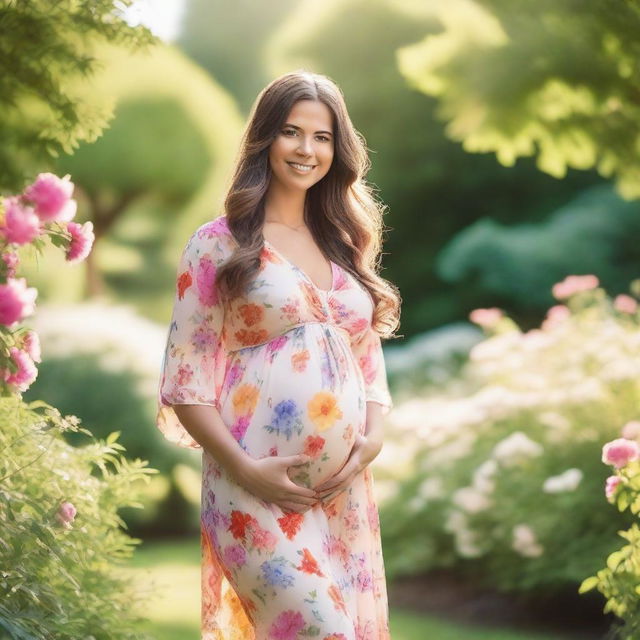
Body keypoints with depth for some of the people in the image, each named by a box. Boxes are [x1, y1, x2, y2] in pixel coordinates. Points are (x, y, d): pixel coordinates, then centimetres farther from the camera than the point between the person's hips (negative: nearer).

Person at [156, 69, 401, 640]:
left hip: (346, 489, 6)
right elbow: (187, 379, -4)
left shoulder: (344, 245, 17)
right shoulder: (219, 244, 0)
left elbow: (371, 363, 18)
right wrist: (244, 469, -15)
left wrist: (372, 440, -2)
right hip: (261, 492, -6)